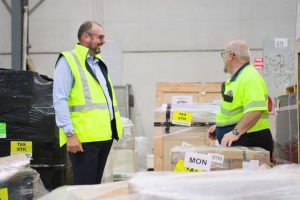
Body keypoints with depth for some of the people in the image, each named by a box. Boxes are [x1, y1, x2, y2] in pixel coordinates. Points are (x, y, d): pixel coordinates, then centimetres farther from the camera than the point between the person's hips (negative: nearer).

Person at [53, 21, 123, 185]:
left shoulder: (99, 62, 20)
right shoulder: (68, 61, -6)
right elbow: (60, 100, -13)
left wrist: (114, 127, 19)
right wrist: (70, 133, -20)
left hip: (104, 134, 8)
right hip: (84, 137, -8)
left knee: (95, 185, 15)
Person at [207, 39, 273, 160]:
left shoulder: (250, 78, -17)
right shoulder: (236, 78, 17)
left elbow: (255, 110, -30)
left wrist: (236, 132, -34)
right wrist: (218, 126, 23)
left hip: (249, 140, -10)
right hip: (234, 140, 10)